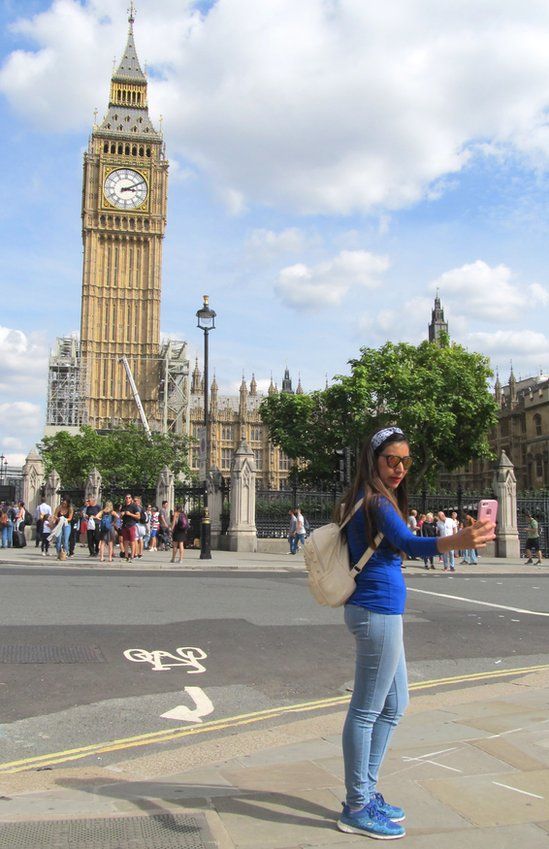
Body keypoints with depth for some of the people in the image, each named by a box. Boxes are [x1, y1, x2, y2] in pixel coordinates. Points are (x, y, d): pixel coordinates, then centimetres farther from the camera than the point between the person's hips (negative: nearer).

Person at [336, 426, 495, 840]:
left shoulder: (365, 500, 14)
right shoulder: (375, 501, -17)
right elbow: (410, 544, -33)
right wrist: (459, 540, -48)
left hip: (381, 611, 11)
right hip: (378, 611, -11)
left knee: (394, 705, 19)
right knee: (367, 710, 0)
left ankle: (365, 791, 31)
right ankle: (357, 808, 13)